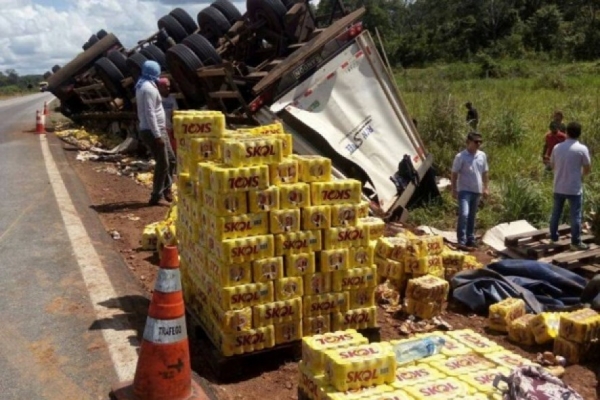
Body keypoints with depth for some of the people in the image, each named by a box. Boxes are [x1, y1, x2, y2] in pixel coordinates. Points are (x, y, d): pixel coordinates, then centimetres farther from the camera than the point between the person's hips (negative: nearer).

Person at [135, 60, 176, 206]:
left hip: (155, 130, 10)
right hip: (153, 131, -10)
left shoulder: (142, 86, 15)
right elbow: (150, 113, -24)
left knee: (171, 159, 15)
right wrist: (157, 135, -25)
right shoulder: (149, 88, -17)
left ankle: (166, 188, 25)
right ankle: (156, 196, 4)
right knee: (163, 164, -4)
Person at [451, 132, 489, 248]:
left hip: (477, 191, 5)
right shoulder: (460, 157, -10)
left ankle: (470, 239, 22)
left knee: (472, 216, 13)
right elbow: (454, 174, -7)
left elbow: (484, 173, 15)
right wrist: (454, 190, -11)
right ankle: (461, 241, -12)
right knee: (464, 214, -16)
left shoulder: (482, 156, 5)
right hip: (464, 190, -5)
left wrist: (486, 187, 13)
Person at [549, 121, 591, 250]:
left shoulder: (557, 147, 0)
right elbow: (588, 169, -6)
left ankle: (553, 237, 26)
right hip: (574, 188, -4)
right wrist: (580, 174, 14)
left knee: (556, 213, 15)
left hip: (559, 187, 4)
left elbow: (552, 166, 10)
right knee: (575, 216, 4)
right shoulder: (582, 149, -12)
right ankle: (576, 242, 9)